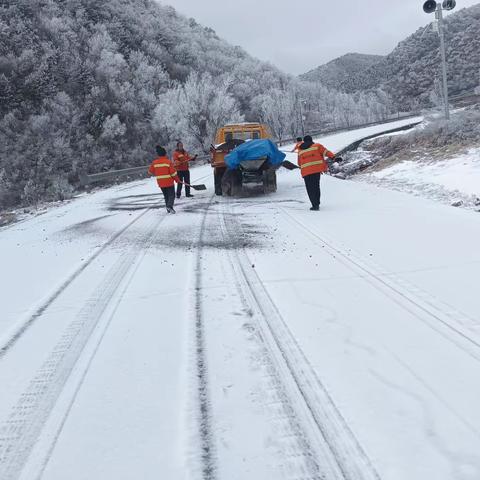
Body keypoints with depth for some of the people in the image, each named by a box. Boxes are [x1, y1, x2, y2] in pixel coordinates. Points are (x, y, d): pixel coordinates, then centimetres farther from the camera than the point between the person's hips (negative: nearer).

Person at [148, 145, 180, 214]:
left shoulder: (154, 162, 0)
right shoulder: (168, 161, -11)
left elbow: (150, 171, 10)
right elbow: (173, 172, -10)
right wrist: (177, 180, 3)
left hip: (160, 182, 4)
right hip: (169, 182, -4)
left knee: (166, 195, 18)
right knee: (171, 195, 2)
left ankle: (168, 209, 16)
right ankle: (170, 206, -21)